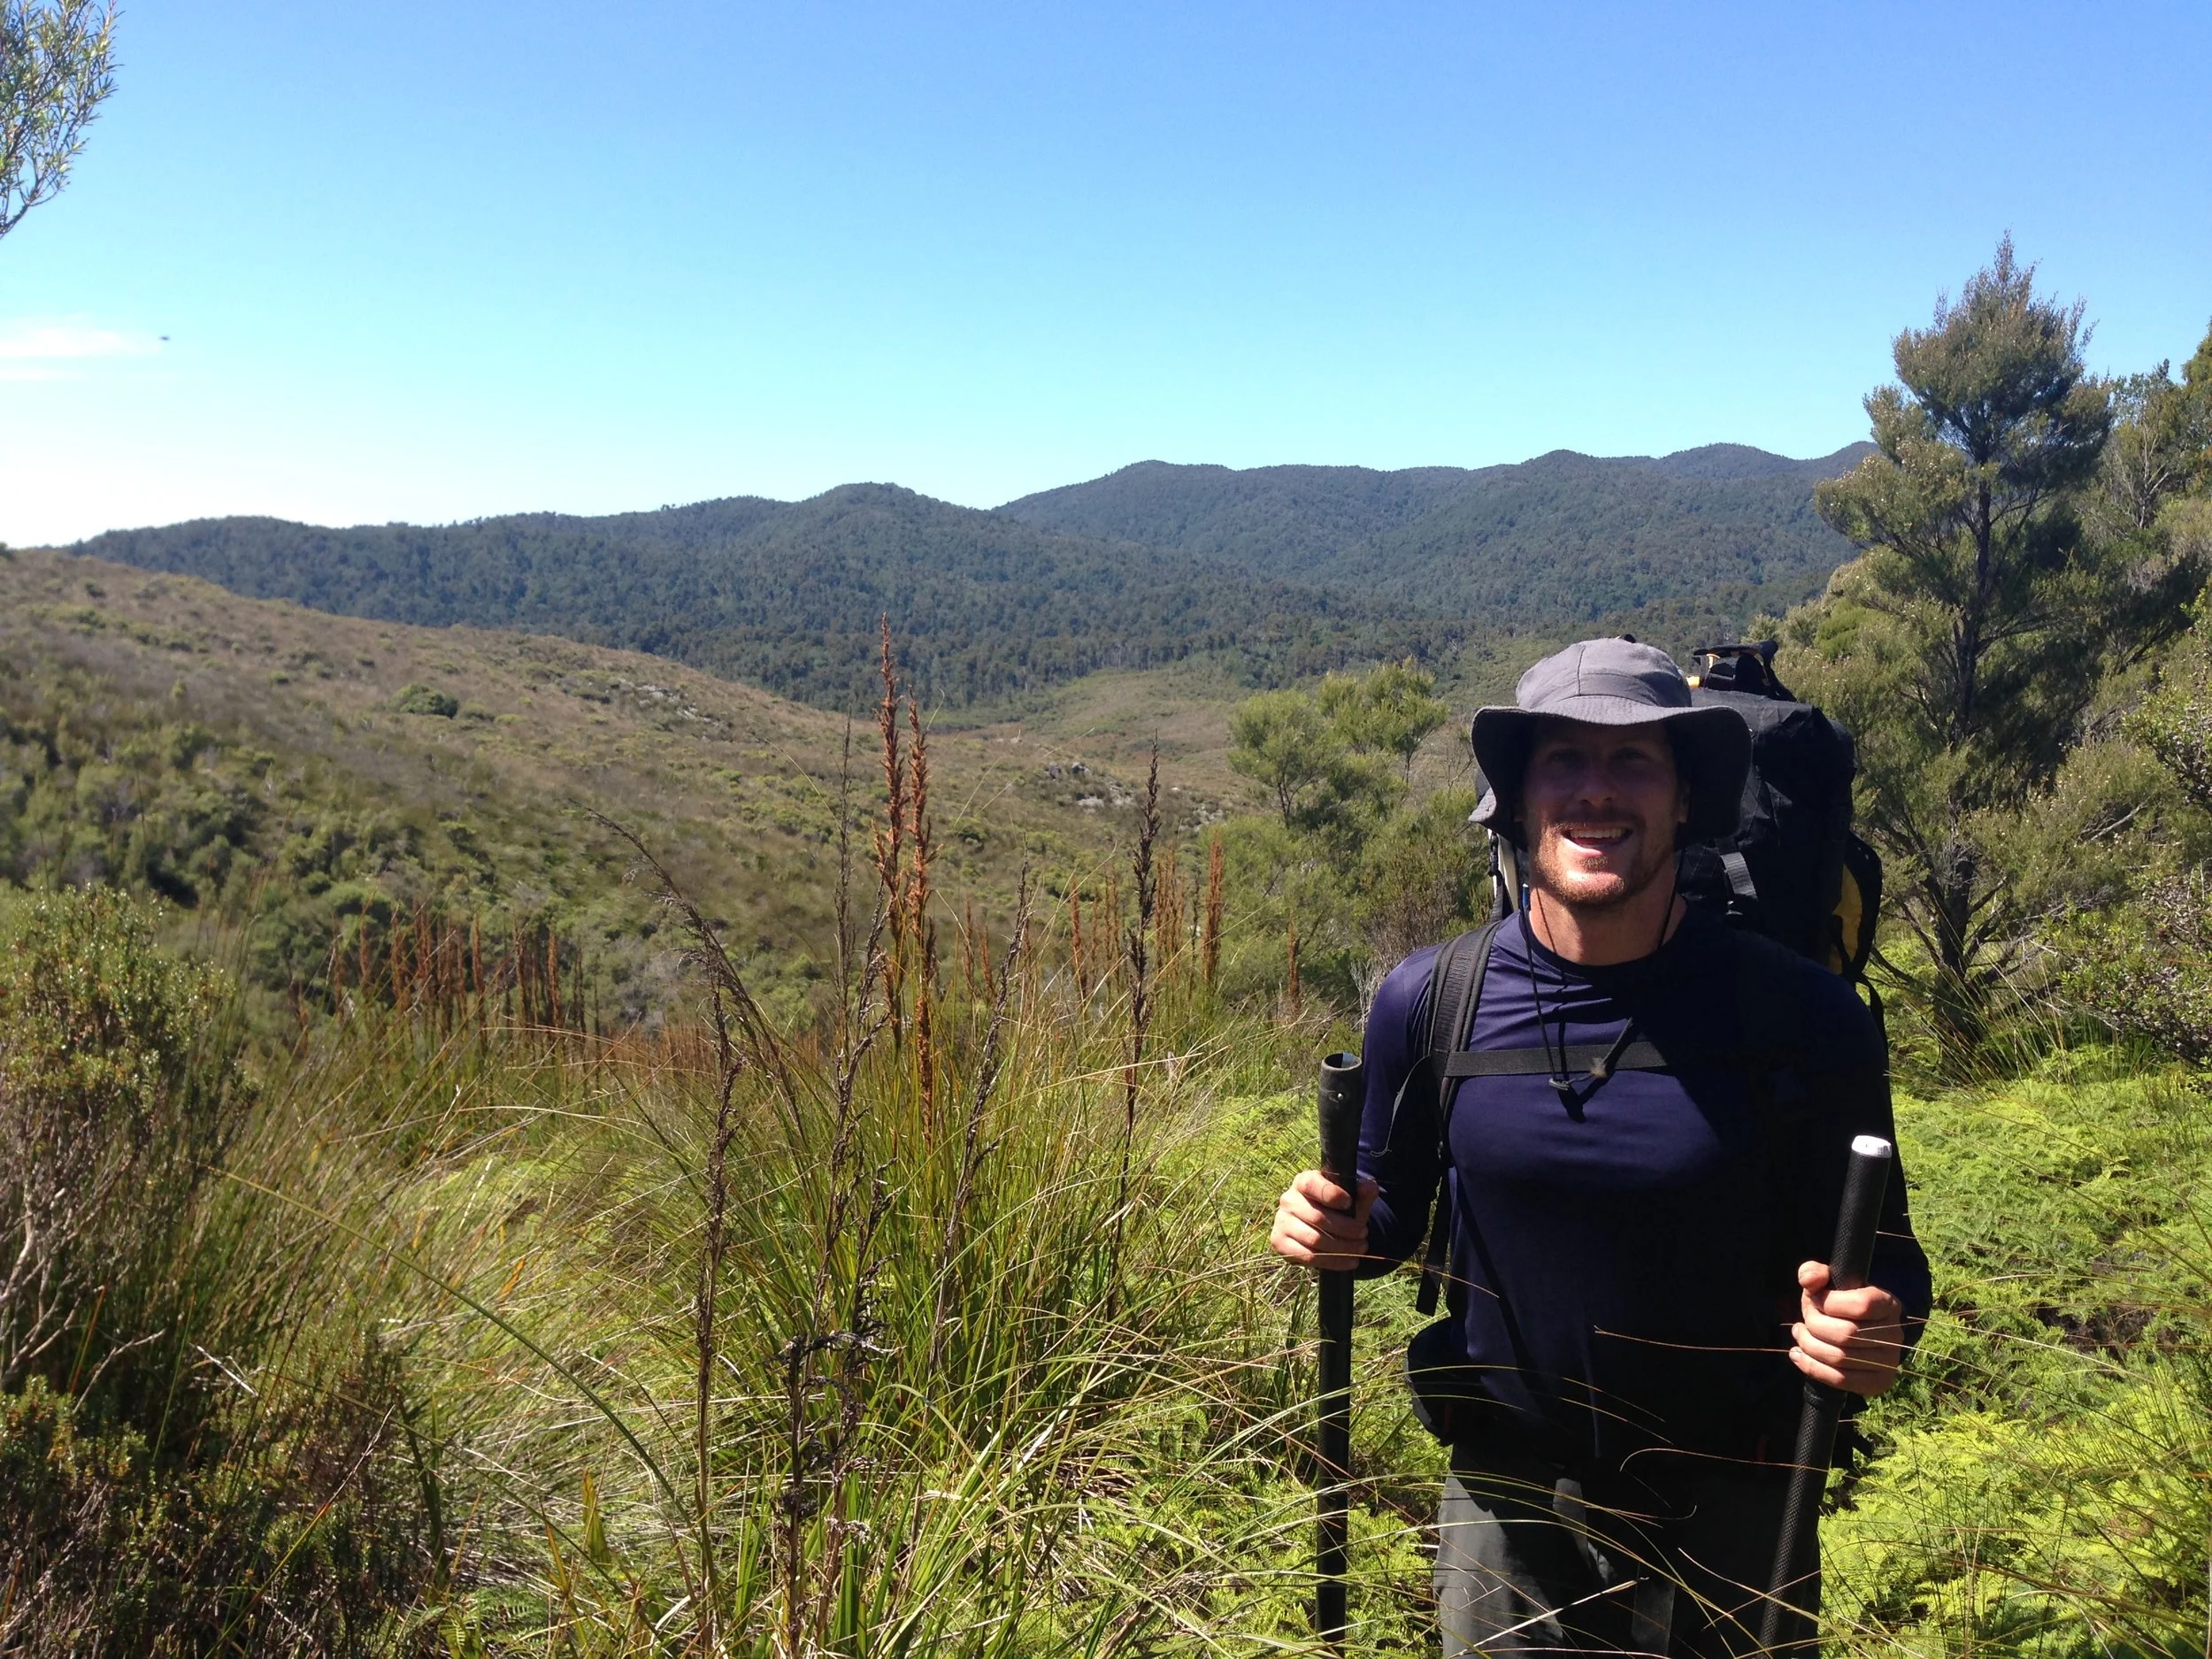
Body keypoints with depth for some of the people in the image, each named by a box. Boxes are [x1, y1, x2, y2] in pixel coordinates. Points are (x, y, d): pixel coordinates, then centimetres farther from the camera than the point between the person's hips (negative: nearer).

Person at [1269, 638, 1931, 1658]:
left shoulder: (1800, 1019, -16)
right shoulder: (1427, 1003, -10)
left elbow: (1879, 1252, -5)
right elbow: (1393, 1207, 5)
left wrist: (1876, 1325, -27)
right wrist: (1341, 1231, -16)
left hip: (1721, 1509, -1)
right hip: (1503, 1493, 2)